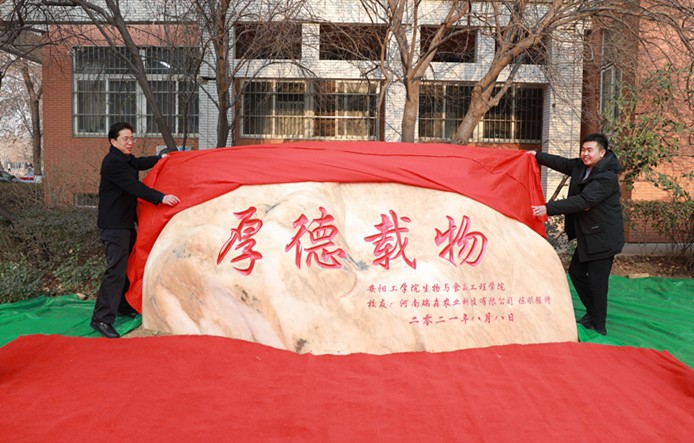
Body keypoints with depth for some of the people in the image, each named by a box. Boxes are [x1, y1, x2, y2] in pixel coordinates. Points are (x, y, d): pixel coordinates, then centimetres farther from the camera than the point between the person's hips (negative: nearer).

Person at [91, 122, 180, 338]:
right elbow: (135, 187, -28)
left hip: (126, 223, 11)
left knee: (130, 264, 18)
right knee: (116, 270, -15)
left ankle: (125, 306, 33)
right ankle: (101, 319, -11)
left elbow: (139, 163, 37)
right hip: (113, 225, -11)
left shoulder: (126, 159, 13)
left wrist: (160, 158, 36)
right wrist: (161, 198, -33)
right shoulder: (112, 162, -18)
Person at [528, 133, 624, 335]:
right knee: (576, 272, 17)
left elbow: (582, 201, -31)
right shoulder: (581, 166, 3)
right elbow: (562, 163, 20)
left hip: (603, 237, -9)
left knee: (596, 281, -3)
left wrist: (549, 208, -34)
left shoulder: (607, 177, -23)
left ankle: (598, 327, 13)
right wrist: (538, 156, 21)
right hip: (587, 235, 10)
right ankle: (592, 312, 34)